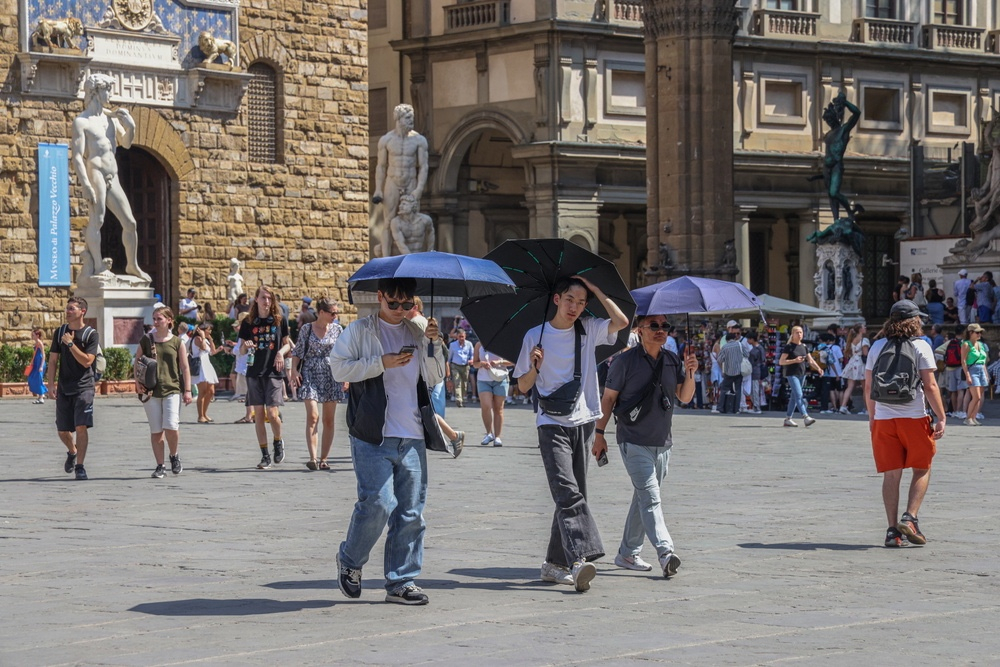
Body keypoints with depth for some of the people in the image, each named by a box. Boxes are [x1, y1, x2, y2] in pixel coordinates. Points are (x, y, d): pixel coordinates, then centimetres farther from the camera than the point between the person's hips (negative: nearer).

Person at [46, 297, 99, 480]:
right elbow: (53, 359, 8)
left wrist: (70, 344, -17)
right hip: (64, 388, 4)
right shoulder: (60, 332, 7)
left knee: (81, 426, -14)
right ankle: (72, 452, 39)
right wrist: (51, 383, -2)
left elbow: (87, 361, -14)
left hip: (84, 387, -4)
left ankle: (80, 466, -6)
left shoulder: (91, 334, -5)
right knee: (62, 430, 9)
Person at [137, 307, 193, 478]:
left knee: (171, 426, -16)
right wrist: (138, 382, -2)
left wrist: (187, 390, 2)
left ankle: (174, 456, 11)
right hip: (151, 391, 2)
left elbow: (185, 367, 6)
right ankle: (160, 466, 11)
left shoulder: (176, 342, 5)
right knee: (156, 430, 2)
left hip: (172, 389, -2)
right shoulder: (146, 340, 8)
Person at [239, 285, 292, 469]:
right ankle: (265, 455, 9)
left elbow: (287, 343, 12)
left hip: (274, 372, -2)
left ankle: (278, 442, 18)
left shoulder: (279, 320, 3)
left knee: (272, 413, -12)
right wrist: (246, 346, -11)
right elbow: (241, 349, 11)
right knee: (258, 414, 2)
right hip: (254, 372, 2)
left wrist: (281, 352, -9)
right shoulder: (248, 323, 6)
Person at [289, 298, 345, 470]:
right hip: (311, 375, -3)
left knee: (329, 419, 3)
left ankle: (323, 459, 10)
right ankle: (313, 458, -20)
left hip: (331, 376, 3)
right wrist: (294, 371, -7)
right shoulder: (306, 329, 2)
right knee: (312, 416, -16)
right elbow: (297, 352, 6)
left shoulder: (337, 329, 7)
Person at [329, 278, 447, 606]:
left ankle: (401, 581, 10)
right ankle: (349, 561, 13)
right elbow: (339, 367, -5)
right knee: (378, 502, -12)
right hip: (373, 435, -4)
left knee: (411, 511, 2)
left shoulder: (418, 331, 16)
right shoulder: (359, 331, 4)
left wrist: (433, 343, 1)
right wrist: (381, 363, -13)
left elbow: (435, 378, 16)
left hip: (412, 437, 5)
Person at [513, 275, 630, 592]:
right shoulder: (535, 336, 3)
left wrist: (596, 291, -2)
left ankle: (555, 563, 15)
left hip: (583, 423, 4)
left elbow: (621, 321, -7)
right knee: (568, 493, -18)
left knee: (572, 495, 6)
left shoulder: (588, 330, 9)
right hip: (552, 424, -4)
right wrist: (534, 367, -13)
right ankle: (581, 558, -32)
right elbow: (523, 386, 7)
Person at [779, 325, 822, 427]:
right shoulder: (789, 347, -7)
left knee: (794, 397, 10)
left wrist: (818, 368, -5)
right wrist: (794, 360, -21)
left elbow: (810, 360, 12)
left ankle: (788, 418, 16)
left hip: (801, 374, 7)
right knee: (799, 395, -16)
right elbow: (781, 362, -10)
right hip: (792, 374, -7)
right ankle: (806, 417, -25)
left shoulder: (803, 347, 12)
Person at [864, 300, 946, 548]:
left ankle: (893, 529, 3)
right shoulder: (920, 347, -3)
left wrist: (872, 416, 20)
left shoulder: (877, 346, 8)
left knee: (891, 475, 7)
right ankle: (910, 518, -5)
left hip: (883, 419, 3)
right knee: (922, 469, 12)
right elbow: (930, 386, -8)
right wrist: (941, 418, -5)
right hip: (914, 418, -3)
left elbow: (868, 387, 9)